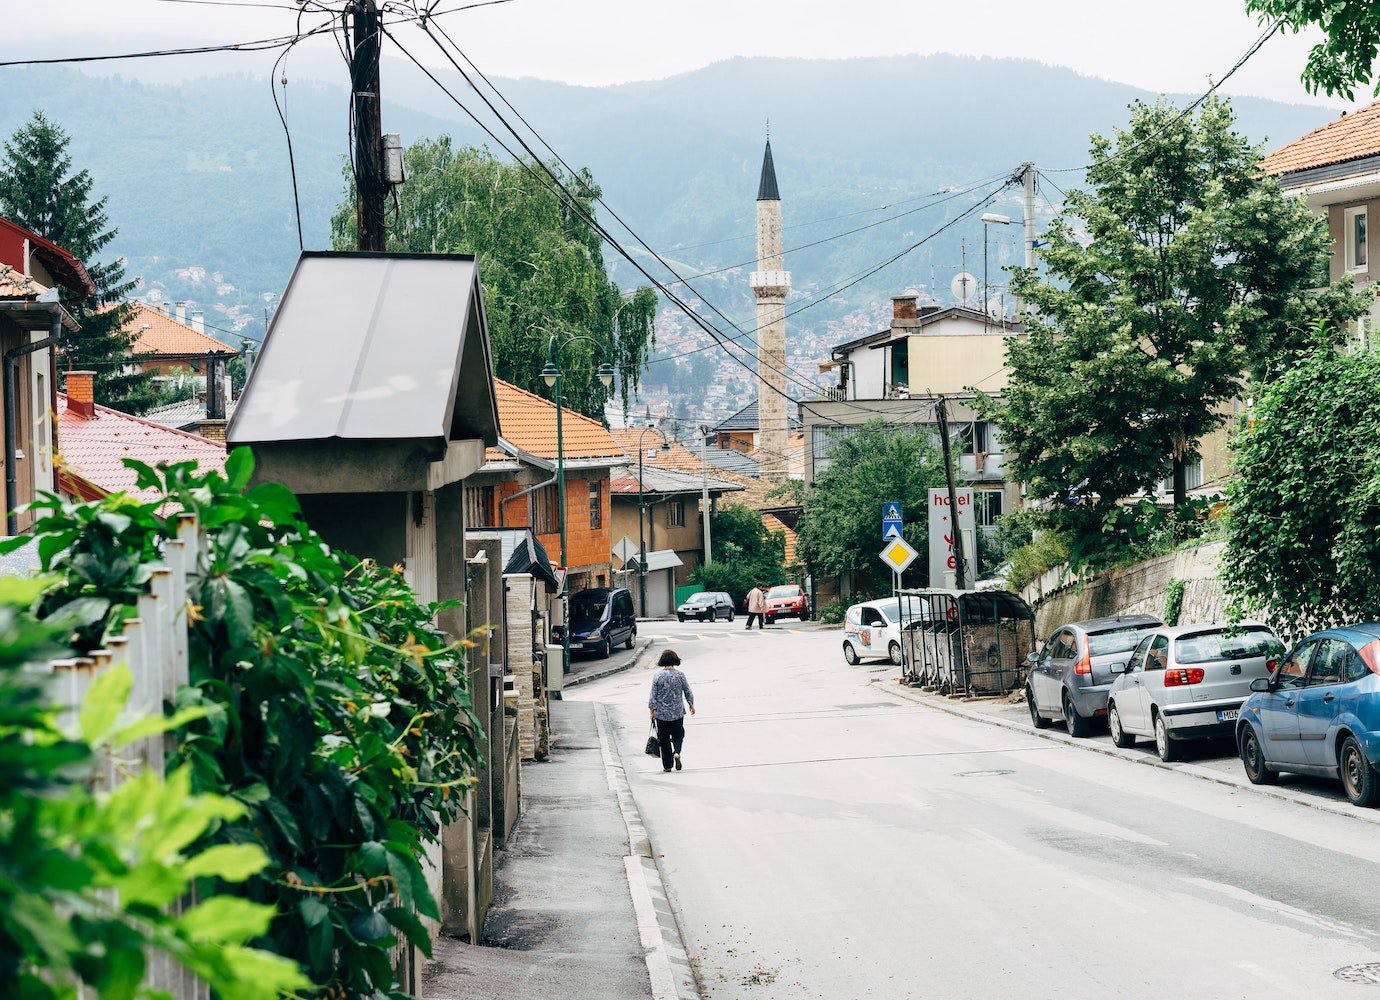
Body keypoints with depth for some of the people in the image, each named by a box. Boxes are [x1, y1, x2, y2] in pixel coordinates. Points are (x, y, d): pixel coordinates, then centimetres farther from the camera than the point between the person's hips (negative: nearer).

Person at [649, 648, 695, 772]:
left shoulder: (658, 676, -8)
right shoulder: (679, 675, -6)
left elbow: (653, 695, -5)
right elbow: (688, 692, 2)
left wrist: (652, 711, 4)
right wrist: (691, 705, 17)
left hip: (661, 713, 0)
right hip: (677, 712, 0)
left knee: (664, 739, 8)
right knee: (678, 734, 17)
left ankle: (667, 765, 9)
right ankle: (677, 752, -12)